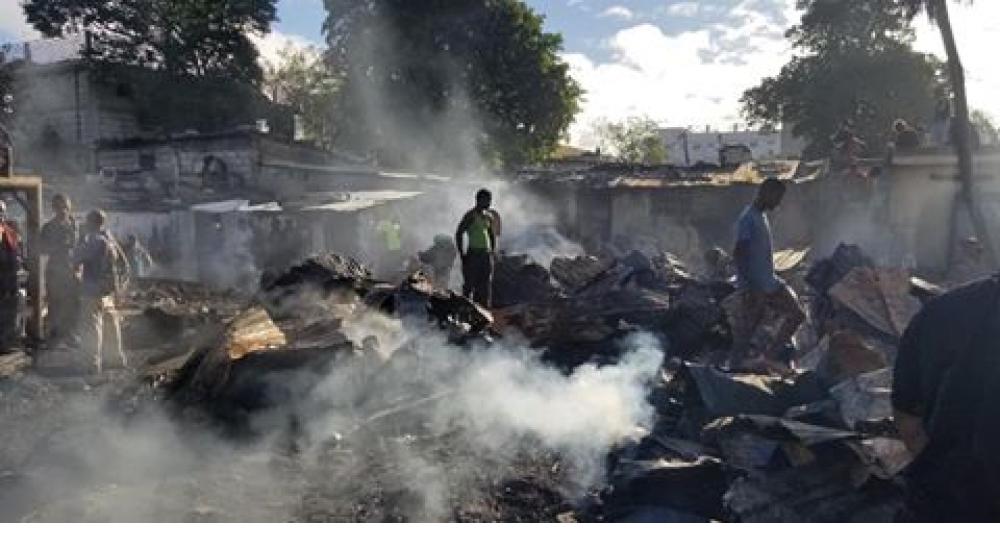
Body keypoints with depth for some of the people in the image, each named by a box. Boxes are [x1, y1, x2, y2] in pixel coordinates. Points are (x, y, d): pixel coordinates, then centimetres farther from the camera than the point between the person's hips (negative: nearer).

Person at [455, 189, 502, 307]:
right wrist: (462, 254, -13)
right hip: (473, 254, -7)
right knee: (469, 285, -5)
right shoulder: (471, 215, -8)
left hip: (487, 254, 7)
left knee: (485, 286, 8)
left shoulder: (489, 216, 12)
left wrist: (493, 251, 13)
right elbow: (459, 234, -10)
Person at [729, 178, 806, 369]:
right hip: (754, 288, -10)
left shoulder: (762, 216, 13)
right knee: (745, 329, -1)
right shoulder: (748, 219, -17)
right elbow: (738, 254, -23)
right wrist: (747, 287, -25)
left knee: (797, 314, 9)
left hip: (769, 285, 10)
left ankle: (769, 357, 12)